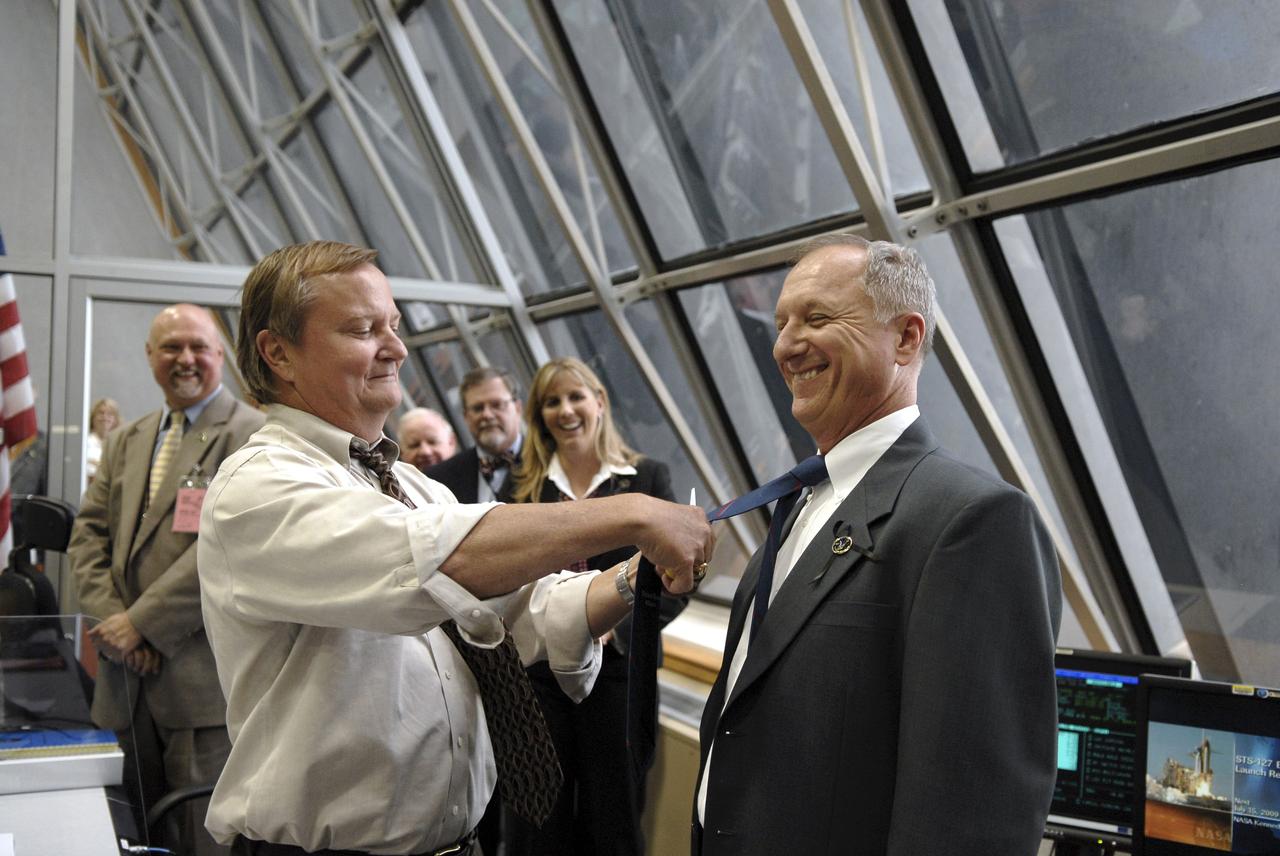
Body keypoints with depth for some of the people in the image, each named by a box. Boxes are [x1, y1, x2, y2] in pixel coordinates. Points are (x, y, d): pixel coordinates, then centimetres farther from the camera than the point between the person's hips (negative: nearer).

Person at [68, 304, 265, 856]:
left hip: (204, 679, -7)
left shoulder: (250, 435, -7)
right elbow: (88, 536, 12)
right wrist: (111, 619, -4)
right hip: (128, 677, 7)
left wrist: (142, 622, -14)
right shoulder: (125, 444, 18)